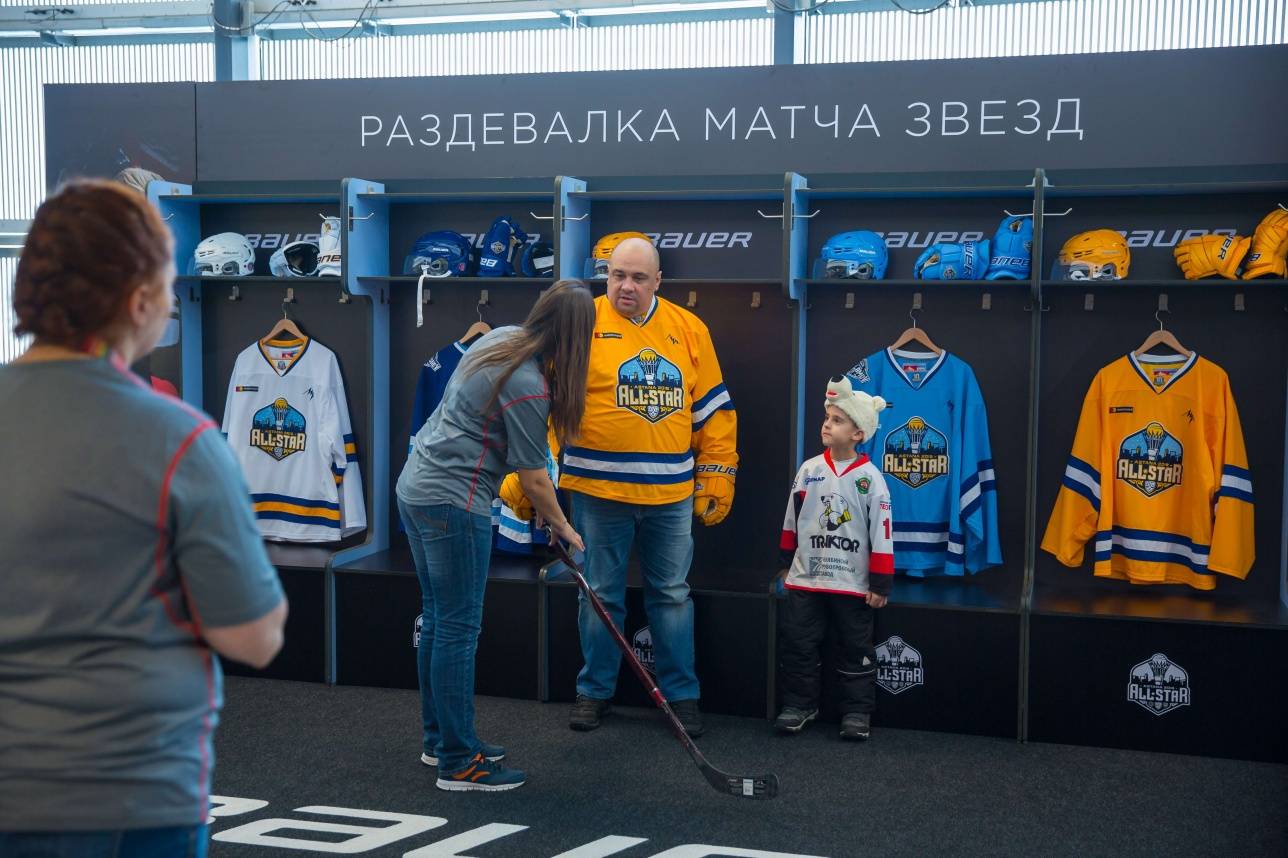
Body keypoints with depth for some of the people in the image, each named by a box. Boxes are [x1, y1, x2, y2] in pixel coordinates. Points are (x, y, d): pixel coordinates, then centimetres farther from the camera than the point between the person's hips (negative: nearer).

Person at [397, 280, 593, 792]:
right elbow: (534, 483, -13)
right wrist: (563, 529, 5)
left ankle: (439, 739, 29)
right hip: (453, 504, -10)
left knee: (438, 620, 17)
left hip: (416, 486, 10)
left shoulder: (498, 339, 7)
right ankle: (457, 763, 5)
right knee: (458, 629, -3)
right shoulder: (528, 388, -19)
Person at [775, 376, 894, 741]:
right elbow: (792, 520, 11)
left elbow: (881, 535, -7)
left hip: (853, 583, -3)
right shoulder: (809, 470, 1)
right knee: (797, 643, 6)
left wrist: (880, 583, -8)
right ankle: (799, 704, 19)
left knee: (856, 650, 6)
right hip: (806, 578, 3)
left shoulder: (871, 478, -8)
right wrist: (789, 561, 15)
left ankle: (857, 711, 17)